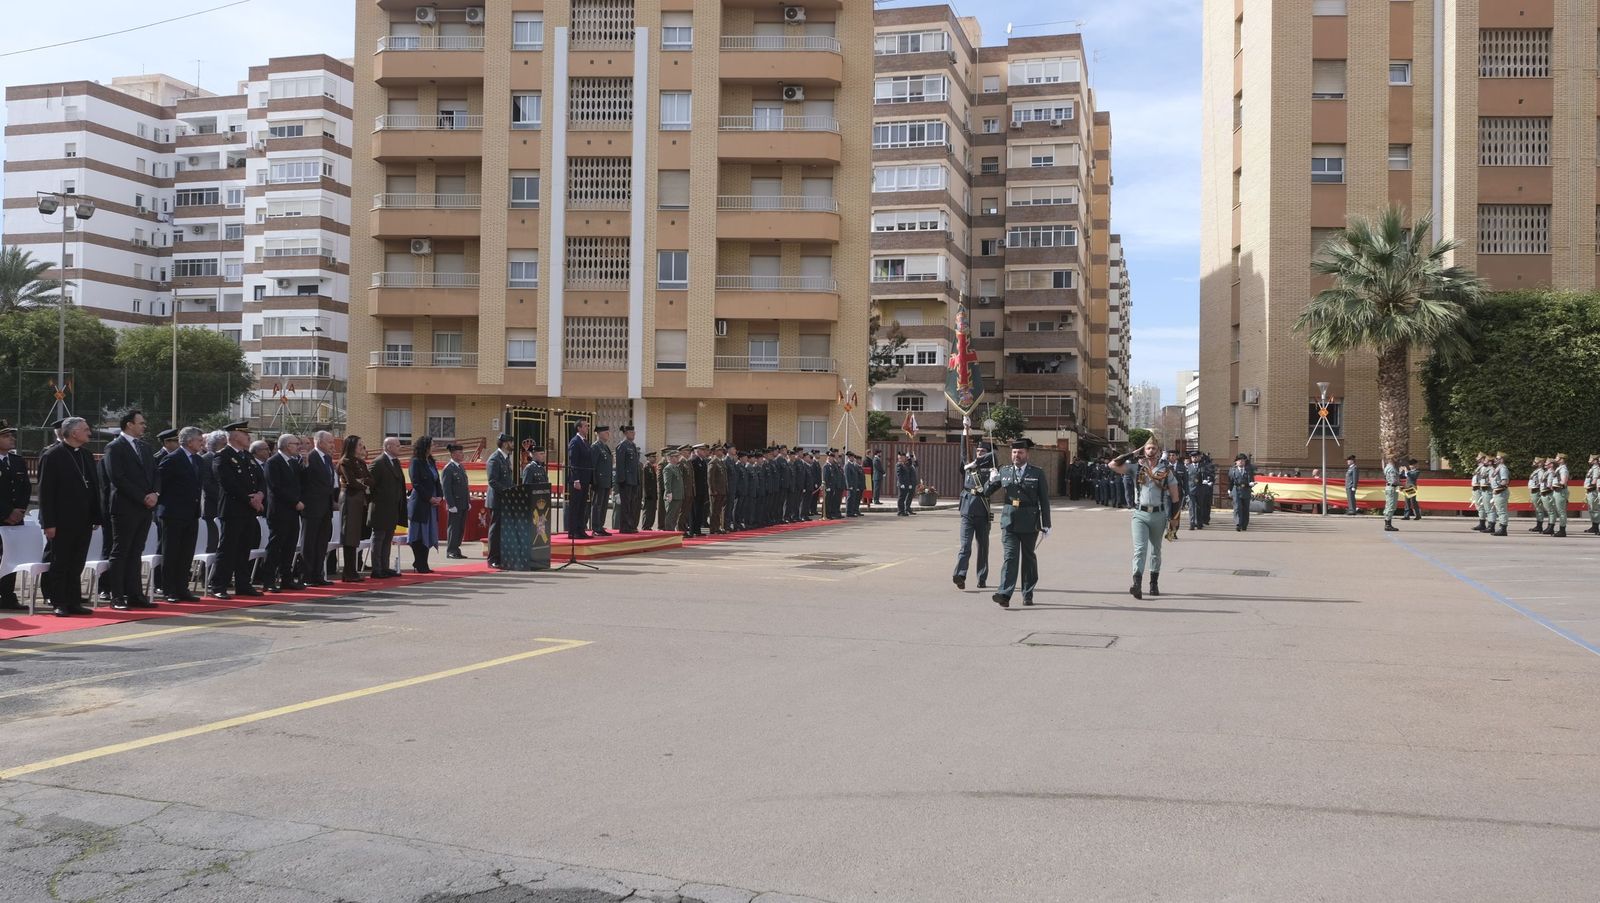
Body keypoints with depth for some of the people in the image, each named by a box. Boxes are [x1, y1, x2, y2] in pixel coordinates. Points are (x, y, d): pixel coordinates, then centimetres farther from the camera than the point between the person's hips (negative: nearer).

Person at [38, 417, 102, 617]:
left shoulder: (86, 455, 13)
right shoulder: (52, 456, -8)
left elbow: (95, 486, 15)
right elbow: (45, 492, -10)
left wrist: (96, 517, 11)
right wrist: (49, 523, -14)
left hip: (83, 521, 6)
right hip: (62, 522, -6)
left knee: (76, 564, 10)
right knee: (60, 564, 3)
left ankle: (73, 602, 16)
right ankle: (59, 604, 9)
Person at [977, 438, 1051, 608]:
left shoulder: (1037, 474, 2)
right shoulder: (1004, 471, 8)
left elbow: (1044, 501, 3)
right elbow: (986, 493, 11)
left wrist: (1046, 525, 0)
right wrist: (991, 481, -11)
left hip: (1029, 523, -1)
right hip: (1009, 522, 1)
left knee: (1028, 558, 10)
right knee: (1010, 557, -9)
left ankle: (1028, 594, 21)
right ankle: (1004, 594, -18)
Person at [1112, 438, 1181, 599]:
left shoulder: (1166, 471, 4)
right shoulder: (1136, 466, 3)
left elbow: (1174, 496, 7)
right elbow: (1113, 465, -6)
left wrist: (1173, 518, 3)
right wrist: (1132, 454, -3)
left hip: (1159, 515, 1)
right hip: (1140, 514, -1)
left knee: (1155, 551, 13)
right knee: (1140, 549, -14)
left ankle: (1154, 584, 25)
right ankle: (1137, 584, -25)